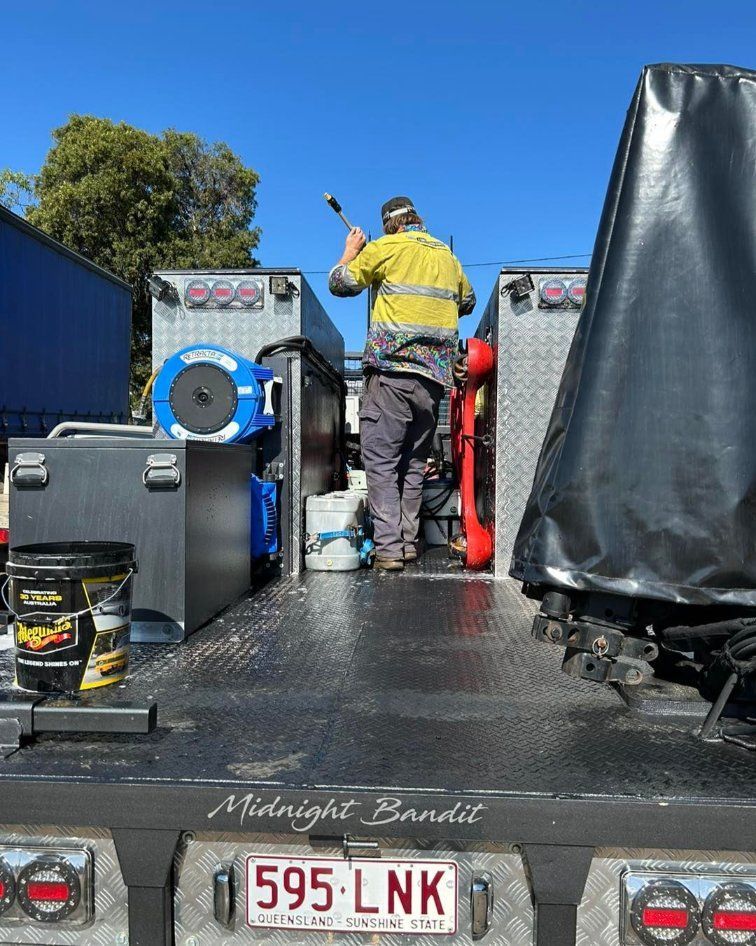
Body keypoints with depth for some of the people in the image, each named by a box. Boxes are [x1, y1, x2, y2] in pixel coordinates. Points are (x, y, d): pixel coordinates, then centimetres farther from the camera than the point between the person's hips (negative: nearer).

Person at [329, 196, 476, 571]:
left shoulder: (386, 246, 2)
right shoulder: (448, 256, 19)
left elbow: (340, 283, 7)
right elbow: (467, 302, 33)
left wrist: (349, 253, 24)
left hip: (391, 367, -5)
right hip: (434, 375, 5)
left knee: (381, 461, -3)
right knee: (414, 462, 12)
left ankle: (388, 548, -9)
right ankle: (408, 542, 14)